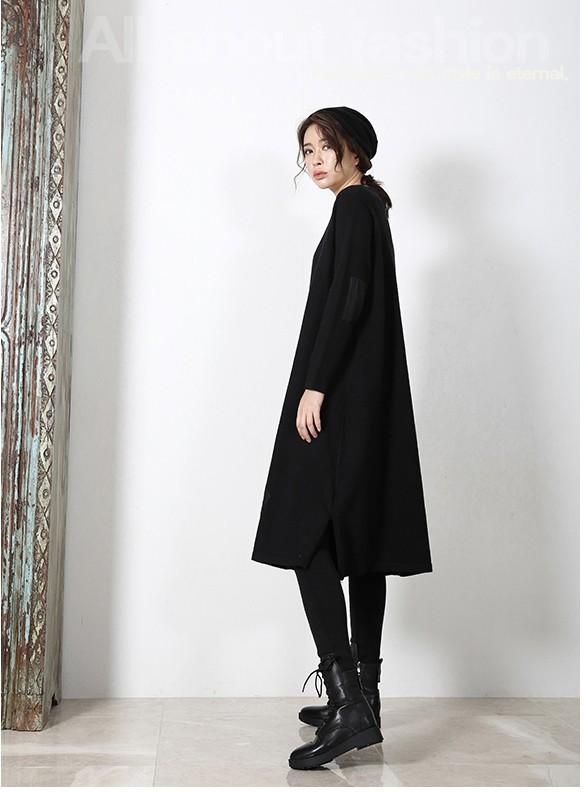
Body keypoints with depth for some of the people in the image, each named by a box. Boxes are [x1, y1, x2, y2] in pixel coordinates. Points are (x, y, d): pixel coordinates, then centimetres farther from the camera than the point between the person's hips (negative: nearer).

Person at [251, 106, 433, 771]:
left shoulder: (355, 205, -6)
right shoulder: (369, 208, 22)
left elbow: (348, 299, -18)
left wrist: (314, 386, -20)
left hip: (341, 397, -10)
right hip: (369, 399, 10)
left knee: (308, 538, -12)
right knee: (361, 543, 8)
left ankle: (348, 703, -16)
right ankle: (362, 701, 14)